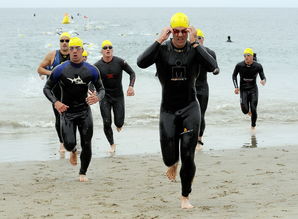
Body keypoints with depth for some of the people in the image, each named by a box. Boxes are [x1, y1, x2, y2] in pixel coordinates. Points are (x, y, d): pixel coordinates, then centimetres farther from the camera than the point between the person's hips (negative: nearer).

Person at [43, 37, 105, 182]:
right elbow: (47, 88, 3)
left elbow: (101, 89, 8)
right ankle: (73, 151, 26)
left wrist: (97, 97, -17)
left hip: (85, 111, 1)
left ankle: (83, 173, 19)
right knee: (69, 144, -13)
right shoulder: (60, 70, -4)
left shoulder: (91, 70, 1)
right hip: (67, 112, -1)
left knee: (86, 145, -2)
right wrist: (55, 102, -16)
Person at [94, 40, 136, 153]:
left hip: (118, 96, 0)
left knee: (119, 123, -4)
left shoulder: (120, 62, -8)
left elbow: (132, 73, 1)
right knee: (107, 123, -6)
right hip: (105, 97, 0)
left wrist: (131, 86, -14)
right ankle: (112, 144, 16)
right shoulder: (97, 65, -7)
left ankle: (118, 124, 36)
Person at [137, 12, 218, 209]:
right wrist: (160, 40, -24)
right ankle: (173, 164, 38)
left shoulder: (194, 49, -4)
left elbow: (213, 67, -22)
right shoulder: (162, 49, -4)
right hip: (168, 109, 0)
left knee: (188, 157, -4)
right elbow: (142, 63, -22)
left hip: (190, 108, 0)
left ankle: (185, 197, 13)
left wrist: (195, 43, -24)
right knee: (169, 157, -1)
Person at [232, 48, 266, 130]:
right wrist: (236, 87, -4)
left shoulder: (258, 66, -8)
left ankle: (253, 127, 8)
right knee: (245, 110, -9)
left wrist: (263, 81, -27)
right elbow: (234, 76, 7)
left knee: (253, 110, -8)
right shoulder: (239, 66, -8)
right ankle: (249, 111, 29)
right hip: (243, 90, 0)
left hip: (253, 90, 0)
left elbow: (263, 76, -2)